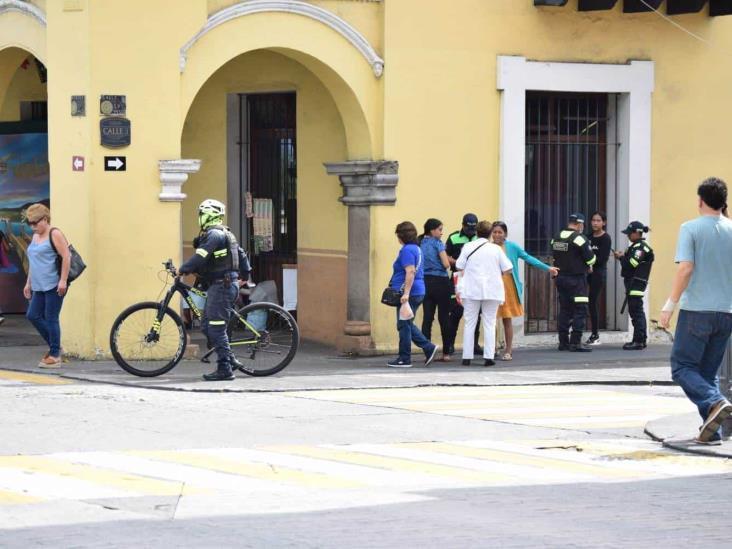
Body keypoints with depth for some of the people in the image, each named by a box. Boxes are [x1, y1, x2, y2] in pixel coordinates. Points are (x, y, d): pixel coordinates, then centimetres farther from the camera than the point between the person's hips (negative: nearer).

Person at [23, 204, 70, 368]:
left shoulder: (54, 234, -7)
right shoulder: (35, 237, 18)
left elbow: (66, 257, -14)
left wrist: (63, 280, -20)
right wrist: (28, 282, 22)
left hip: (54, 285, -9)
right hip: (39, 286, 9)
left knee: (51, 319, -7)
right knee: (33, 315, 4)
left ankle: (55, 356, 1)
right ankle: (54, 346, 17)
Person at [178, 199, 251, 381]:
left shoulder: (213, 234, -13)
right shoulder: (225, 234, 19)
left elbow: (200, 258, -21)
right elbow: (241, 254, 26)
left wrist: (183, 270, -11)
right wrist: (245, 275, 35)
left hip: (221, 285, -10)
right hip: (222, 285, 10)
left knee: (216, 328, -9)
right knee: (207, 325, 12)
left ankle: (225, 369, -9)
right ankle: (230, 360, 13)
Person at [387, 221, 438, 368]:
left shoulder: (407, 250, -15)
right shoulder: (416, 248, 16)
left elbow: (410, 272, -24)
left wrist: (406, 293, -28)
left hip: (409, 293, -10)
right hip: (418, 292, 10)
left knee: (404, 326, -1)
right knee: (407, 325, 17)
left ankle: (404, 359, 4)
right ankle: (429, 348, 12)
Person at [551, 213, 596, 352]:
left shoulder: (556, 238, 9)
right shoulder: (579, 238, -14)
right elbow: (590, 258, -11)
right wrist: (588, 266, 11)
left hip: (560, 277, 7)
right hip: (576, 278, -7)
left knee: (564, 309, 12)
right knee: (580, 310, -4)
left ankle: (563, 342, 13)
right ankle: (576, 342, -9)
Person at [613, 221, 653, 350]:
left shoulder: (640, 247, -14)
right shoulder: (635, 246, 18)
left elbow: (631, 264, -21)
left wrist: (621, 257, -6)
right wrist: (623, 256, 3)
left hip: (636, 283, -11)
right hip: (633, 283, 11)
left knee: (636, 312, -10)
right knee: (636, 312, 14)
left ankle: (638, 341, -10)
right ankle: (640, 340, 19)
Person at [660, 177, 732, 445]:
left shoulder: (691, 229, -7)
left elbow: (685, 268, -15)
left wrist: (670, 306, -11)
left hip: (697, 310, -5)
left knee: (683, 367, 3)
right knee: (709, 371, 13)